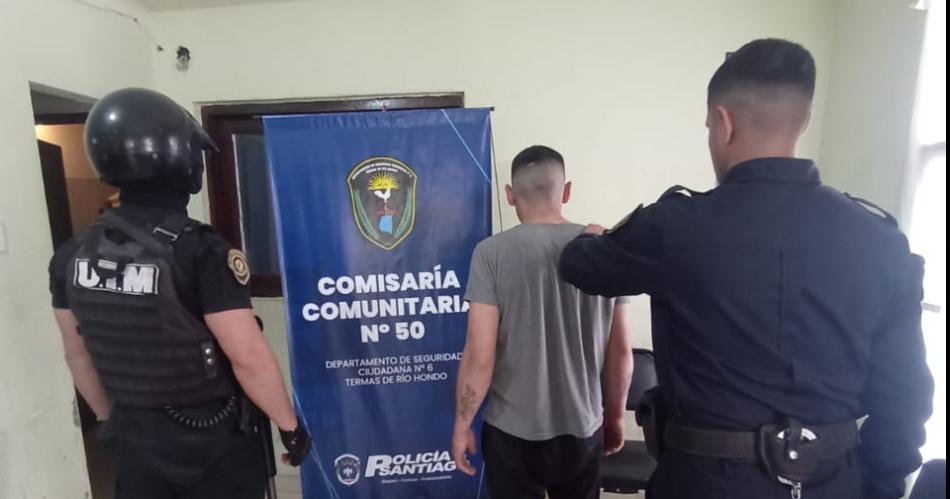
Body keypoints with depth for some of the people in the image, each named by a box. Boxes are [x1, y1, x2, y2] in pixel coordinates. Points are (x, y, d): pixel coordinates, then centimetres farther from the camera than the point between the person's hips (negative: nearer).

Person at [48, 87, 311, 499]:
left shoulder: (72, 257, -4)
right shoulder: (201, 251, -25)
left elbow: (79, 355, 7)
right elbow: (249, 357, -26)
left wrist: (111, 420, 21)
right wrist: (289, 425, -13)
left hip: (132, 437, 6)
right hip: (211, 437, -5)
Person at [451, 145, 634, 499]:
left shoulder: (492, 252, -15)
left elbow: (480, 357, -15)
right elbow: (621, 352, 0)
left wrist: (462, 424, 0)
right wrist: (615, 416, 15)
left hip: (513, 431, -2)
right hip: (582, 428, 3)